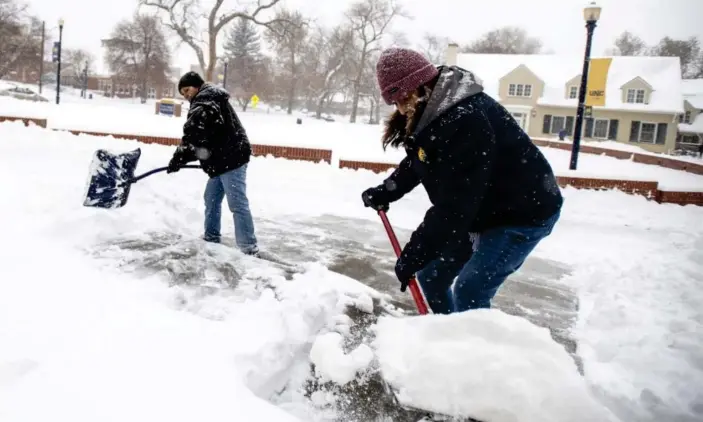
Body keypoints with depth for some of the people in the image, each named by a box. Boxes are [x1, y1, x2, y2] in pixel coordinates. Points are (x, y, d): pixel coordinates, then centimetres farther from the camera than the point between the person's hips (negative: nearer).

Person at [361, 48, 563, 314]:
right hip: (482, 210, 10)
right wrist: (385, 192, 2)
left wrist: (413, 255, -28)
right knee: (430, 274, 10)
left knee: (469, 292, -16)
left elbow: (453, 205, -33)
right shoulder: (433, 111, -1)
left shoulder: (465, 121, -33)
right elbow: (417, 163, 15)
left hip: (525, 213, -9)